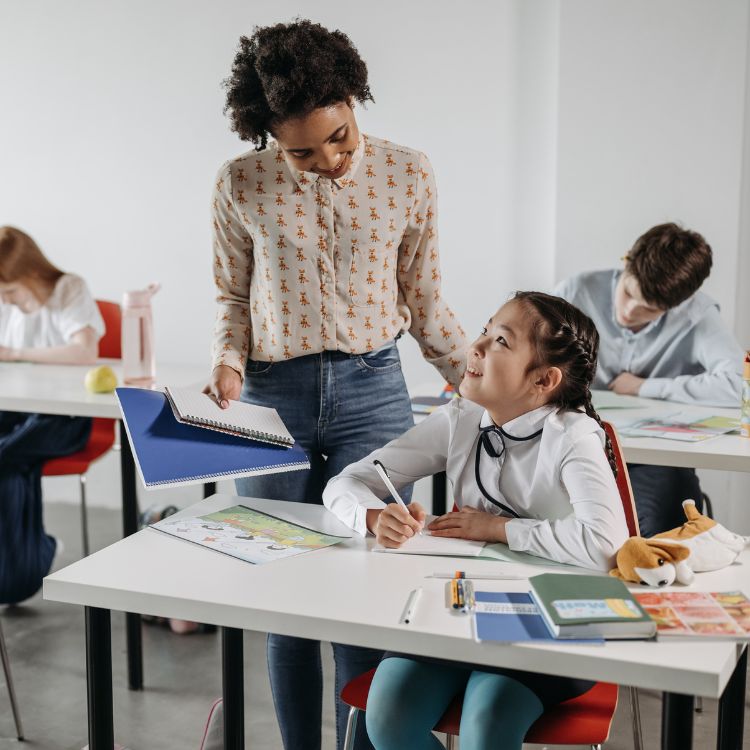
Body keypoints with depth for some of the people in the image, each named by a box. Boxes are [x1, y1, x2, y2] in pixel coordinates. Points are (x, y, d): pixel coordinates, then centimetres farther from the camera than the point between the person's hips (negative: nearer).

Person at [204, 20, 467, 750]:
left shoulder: (406, 174, 0)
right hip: (272, 396, 1)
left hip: (372, 390, 0)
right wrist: (228, 362, -8)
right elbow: (233, 295, 11)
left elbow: (424, 300, 8)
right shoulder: (241, 184, -1)